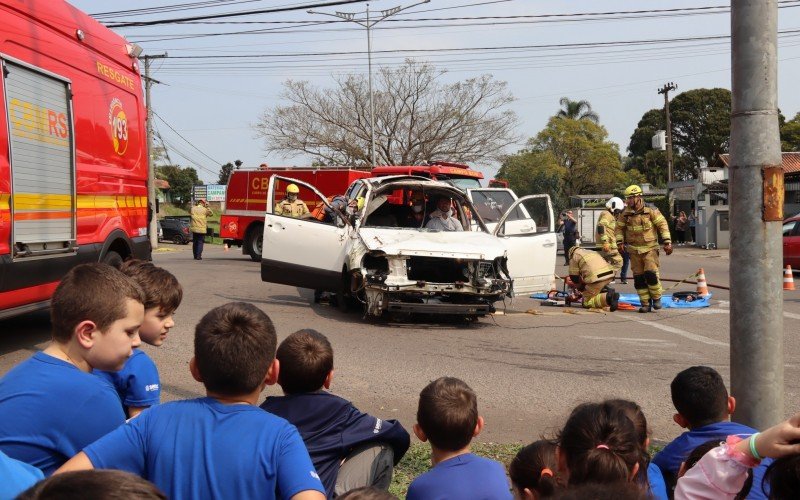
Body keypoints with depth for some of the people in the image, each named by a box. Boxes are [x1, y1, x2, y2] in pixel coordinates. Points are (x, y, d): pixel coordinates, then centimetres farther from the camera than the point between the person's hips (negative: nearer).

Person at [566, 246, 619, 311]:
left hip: (597, 278, -8)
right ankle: (606, 291, 8)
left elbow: (574, 277, 10)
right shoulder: (592, 252, 34)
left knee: (586, 302, 1)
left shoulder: (574, 257, 12)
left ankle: (606, 297, -23)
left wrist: (581, 288, 26)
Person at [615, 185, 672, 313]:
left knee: (650, 274, -16)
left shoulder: (651, 211, -7)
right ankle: (646, 304, 11)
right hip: (634, 250, 4)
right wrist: (620, 242, 0)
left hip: (649, 248, -4)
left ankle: (656, 298, 7)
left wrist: (667, 242, -9)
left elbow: (663, 225, -4)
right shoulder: (625, 214, 3)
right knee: (639, 278, 3)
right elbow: (619, 228, 13)